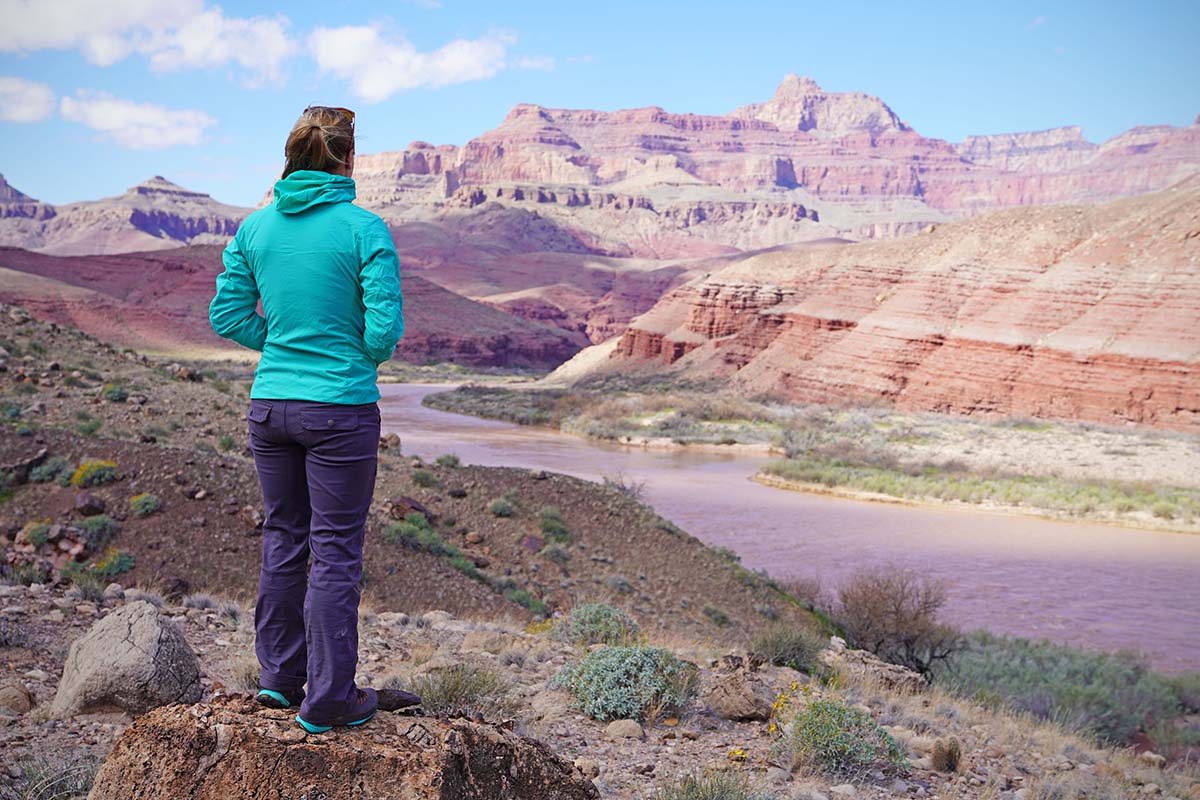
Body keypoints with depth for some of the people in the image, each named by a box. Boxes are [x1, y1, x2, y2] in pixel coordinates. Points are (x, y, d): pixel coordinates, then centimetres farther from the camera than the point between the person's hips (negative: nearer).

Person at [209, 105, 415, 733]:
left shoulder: (256, 227, 2)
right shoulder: (363, 228, -12)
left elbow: (228, 315, 5)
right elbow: (385, 326, -14)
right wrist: (365, 359, 6)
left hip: (269, 404, 5)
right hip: (340, 408, -5)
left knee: (283, 539, 17)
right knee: (335, 550, 3)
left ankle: (280, 676, 28)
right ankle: (328, 700, 11)